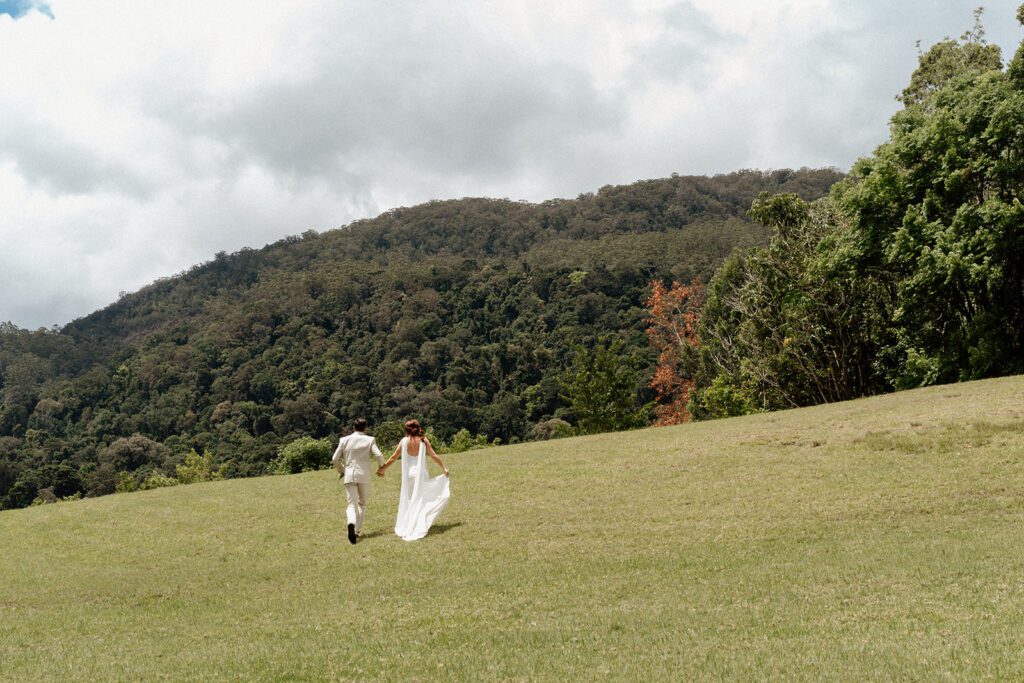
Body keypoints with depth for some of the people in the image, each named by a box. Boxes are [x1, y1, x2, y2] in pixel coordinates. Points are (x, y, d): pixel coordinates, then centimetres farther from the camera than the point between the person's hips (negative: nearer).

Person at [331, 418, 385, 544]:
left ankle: (351, 523, -30)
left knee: (352, 504, 0)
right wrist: (380, 469, 8)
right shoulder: (369, 440, 0)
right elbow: (379, 456, -10)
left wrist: (341, 471, 22)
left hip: (349, 476, 1)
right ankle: (357, 531, 9)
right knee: (362, 503, 16)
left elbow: (335, 459, 5)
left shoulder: (344, 440, 5)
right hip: (364, 476, -1)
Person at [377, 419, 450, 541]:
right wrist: (444, 468, 6)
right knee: (421, 500, 6)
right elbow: (434, 455, -3)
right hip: (421, 473, -1)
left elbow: (393, 457, 2)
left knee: (407, 500, 13)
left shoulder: (404, 441, -2)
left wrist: (382, 469, 13)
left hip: (408, 474, 1)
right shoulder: (423, 440, -3)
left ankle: (405, 527, 14)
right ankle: (420, 527, 0)